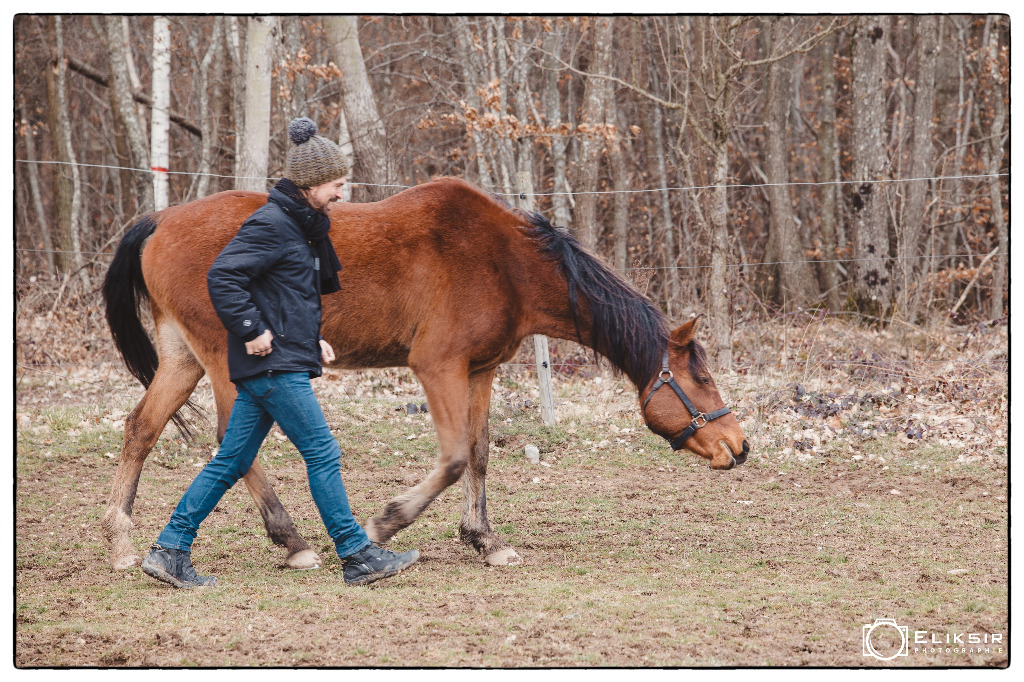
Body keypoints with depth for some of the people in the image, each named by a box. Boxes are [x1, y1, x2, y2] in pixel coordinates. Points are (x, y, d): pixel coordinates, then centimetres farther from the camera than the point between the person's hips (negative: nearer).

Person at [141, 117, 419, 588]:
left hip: (274, 365, 10)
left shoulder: (300, 226, 18)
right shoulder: (271, 224, -13)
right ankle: (358, 557, 0)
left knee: (231, 461, 8)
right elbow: (222, 276, -20)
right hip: (275, 365, -10)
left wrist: (312, 339, 17)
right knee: (323, 455, -5)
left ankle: (170, 550, 9)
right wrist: (252, 331, -19)